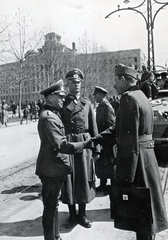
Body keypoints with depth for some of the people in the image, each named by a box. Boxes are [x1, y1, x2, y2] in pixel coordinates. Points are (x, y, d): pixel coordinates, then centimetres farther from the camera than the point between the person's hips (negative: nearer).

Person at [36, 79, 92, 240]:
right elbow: (61, 145, -26)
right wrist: (84, 144, -21)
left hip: (55, 168, 10)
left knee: (53, 204, 21)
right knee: (50, 206, 4)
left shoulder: (53, 114, 12)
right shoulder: (49, 116, -20)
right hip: (52, 168, -10)